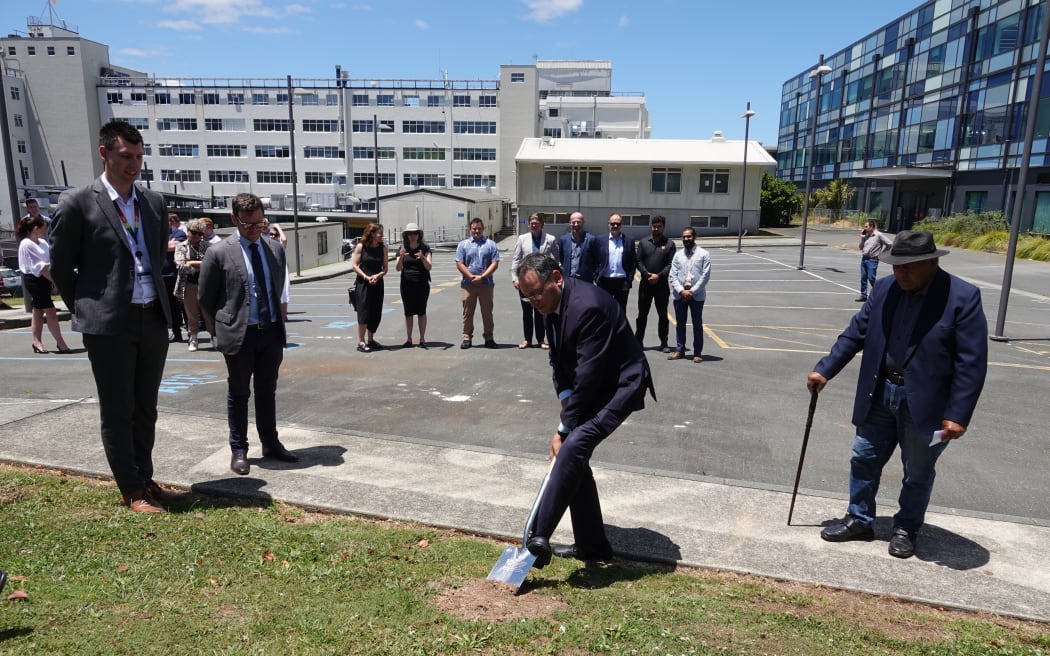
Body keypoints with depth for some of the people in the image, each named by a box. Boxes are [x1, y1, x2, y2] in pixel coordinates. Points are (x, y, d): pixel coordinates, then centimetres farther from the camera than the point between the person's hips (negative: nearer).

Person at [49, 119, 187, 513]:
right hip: (109, 326, -5)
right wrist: (87, 310, 5)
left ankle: (146, 481, 28)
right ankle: (131, 492, 17)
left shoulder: (153, 202, 8)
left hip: (154, 321, 5)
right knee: (117, 413, 6)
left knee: (146, 409, 15)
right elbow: (61, 268, 0)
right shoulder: (76, 204, -7)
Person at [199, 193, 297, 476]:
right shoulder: (219, 252, -9)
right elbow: (205, 296, 0)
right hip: (239, 334, -4)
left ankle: (270, 444, 26)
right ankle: (238, 450, 20)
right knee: (238, 394, 8)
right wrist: (226, 323, 7)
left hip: (272, 331, 4)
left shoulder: (275, 249, 4)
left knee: (267, 392, 14)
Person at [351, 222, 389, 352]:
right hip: (363, 284, -4)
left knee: (376, 314, 7)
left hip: (378, 284, 4)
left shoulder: (383, 248, 5)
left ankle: (370, 340, 22)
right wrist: (366, 277, -16)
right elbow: (354, 265, -6)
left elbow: (385, 268, 4)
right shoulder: (361, 246, -4)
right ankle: (361, 342, 2)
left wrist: (377, 276, -15)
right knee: (363, 313, -4)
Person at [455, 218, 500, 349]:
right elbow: (459, 263, 1)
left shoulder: (490, 244, 7)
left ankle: (488, 338, 12)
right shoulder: (463, 244, 8)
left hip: (486, 284, 0)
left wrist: (482, 277, -12)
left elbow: (495, 263, -2)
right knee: (467, 312, 4)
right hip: (468, 284, 0)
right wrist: (471, 276, -11)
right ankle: (467, 338, 11)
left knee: (487, 312, 4)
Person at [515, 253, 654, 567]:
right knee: (573, 457, 9)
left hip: (620, 385, -10)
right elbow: (559, 359, 10)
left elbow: (588, 375, -28)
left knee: (573, 447, -28)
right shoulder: (554, 303, 0)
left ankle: (539, 536, -24)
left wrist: (563, 429, -22)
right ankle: (592, 544, 21)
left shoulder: (588, 306, -29)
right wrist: (566, 399, -8)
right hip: (590, 386, 10)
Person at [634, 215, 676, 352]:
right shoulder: (643, 242, 6)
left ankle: (664, 343, 14)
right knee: (642, 314, 6)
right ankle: (638, 341, 14)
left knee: (663, 315, 6)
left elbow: (671, 264, -4)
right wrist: (648, 274, -14)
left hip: (662, 283, -1)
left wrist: (658, 276, -16)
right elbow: (639, 262, 0)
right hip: (645, 283, 1)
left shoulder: (669, 244, 2)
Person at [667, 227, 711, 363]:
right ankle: (679, 350, 21)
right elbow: (672, 275, 2)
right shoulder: (678, 255, 8)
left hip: (697, 295, -3)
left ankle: (697, 353, 12)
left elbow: (705, 276, -8)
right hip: (679, 294, 3)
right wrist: (681, 291, -11)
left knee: (697, 324, 5)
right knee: (679, 323, 10)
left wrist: (692, 291, -13)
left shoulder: (703, 254, -1)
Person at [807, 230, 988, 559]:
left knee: (917, 473, 14)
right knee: (864, 460, 14)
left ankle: (906, 529, 34)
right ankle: (859, 519, 32)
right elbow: (856, 333, 5)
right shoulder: (884, 288, -2)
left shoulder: (963, 297, -16)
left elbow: (972, 363, -16)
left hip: (925, 403, -4)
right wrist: (825, 369, -1)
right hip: (880, 394, 4)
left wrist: (958, 414, -19)